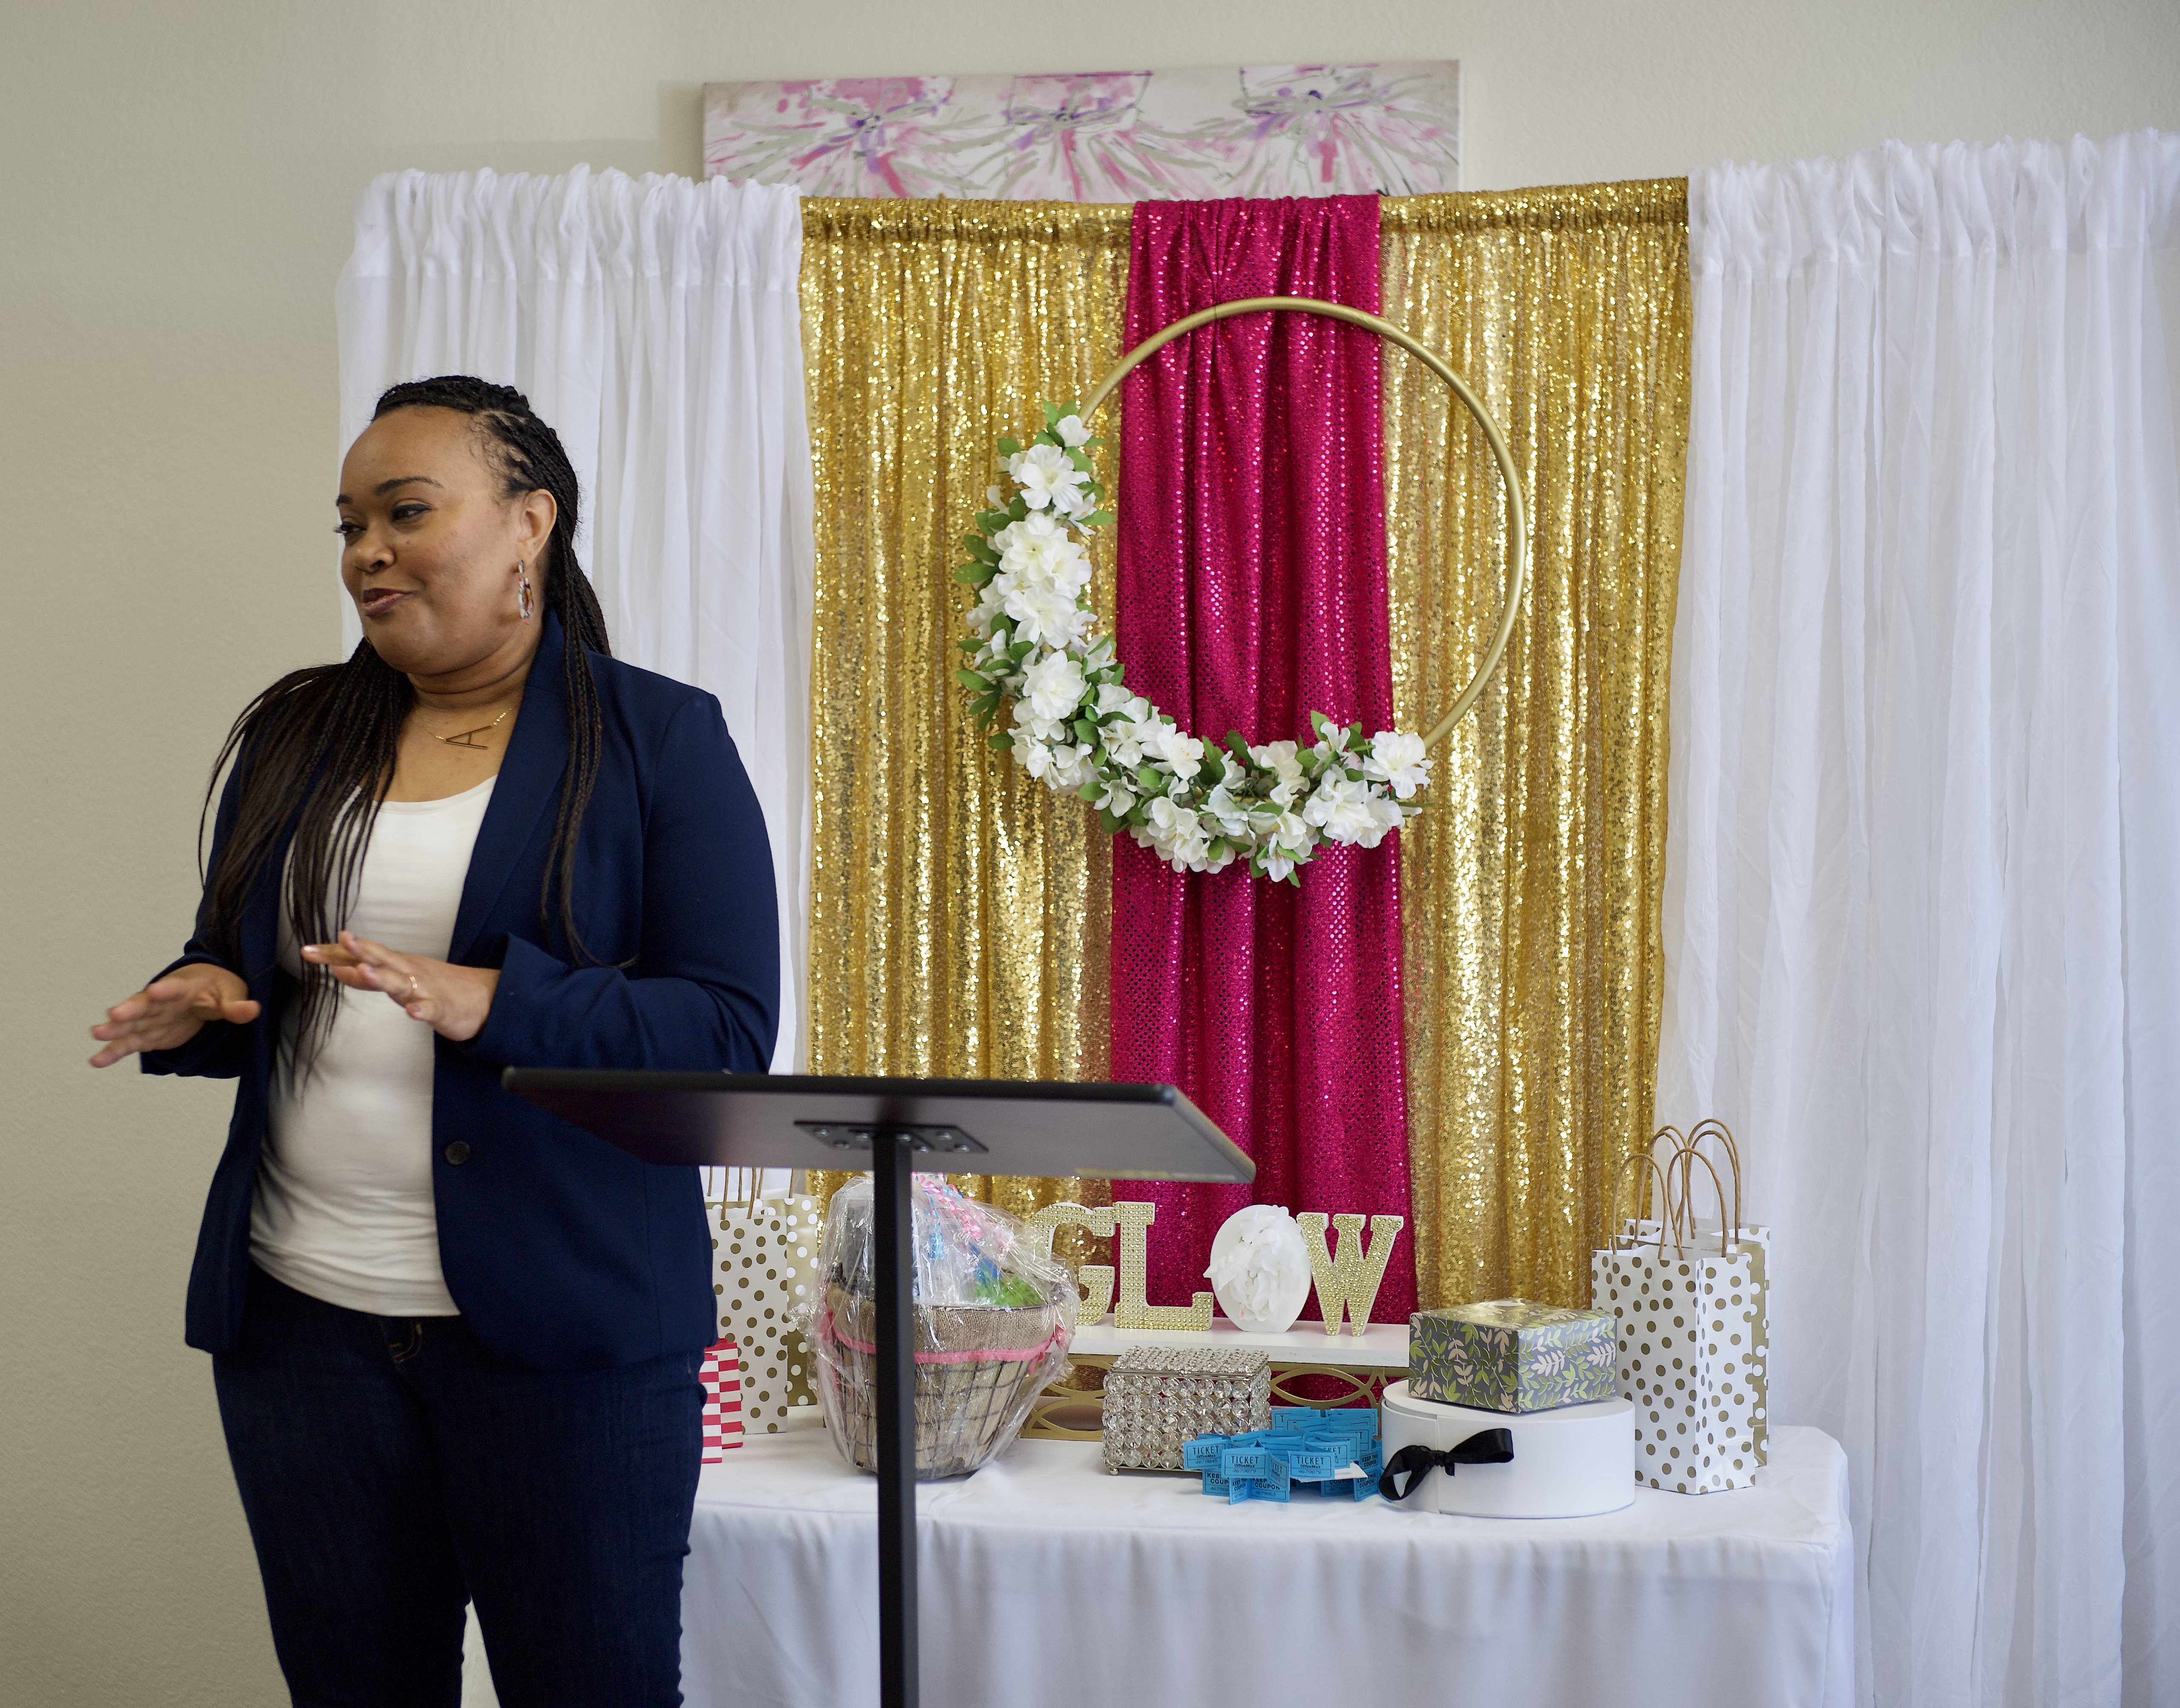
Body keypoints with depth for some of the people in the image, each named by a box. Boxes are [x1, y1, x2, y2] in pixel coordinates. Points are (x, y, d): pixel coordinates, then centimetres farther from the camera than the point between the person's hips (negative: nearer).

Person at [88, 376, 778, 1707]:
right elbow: (234, 965, 21)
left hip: (561, 1327, -4)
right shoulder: (294, 738, 12)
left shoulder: (661, 740, -2)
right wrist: (198, 1002, -4)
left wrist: (489, 1002, -23)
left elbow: (733, 1029, -10)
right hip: (301, 1315, 5)